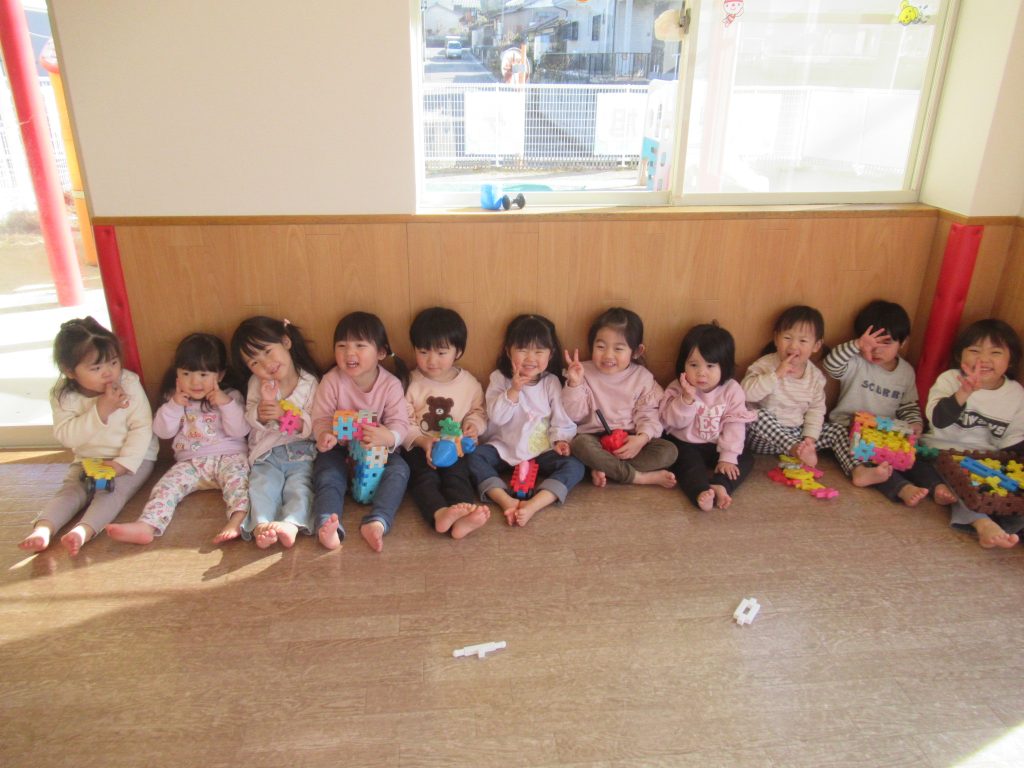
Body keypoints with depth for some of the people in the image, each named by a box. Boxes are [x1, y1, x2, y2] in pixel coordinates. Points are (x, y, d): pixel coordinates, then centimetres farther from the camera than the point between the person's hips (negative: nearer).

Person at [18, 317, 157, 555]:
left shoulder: (129, 384, -14)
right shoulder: (63, 395, -8)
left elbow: (142, 428, -17)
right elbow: (65, 436, -16)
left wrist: (123, 463, -25)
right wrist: (100, 411, -27)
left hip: (133, 458, -4)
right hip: (87, 460, 4)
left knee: (112, 490, -26)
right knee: (70, 490, -17)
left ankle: (84, 531, -44)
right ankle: (42, 530, -31)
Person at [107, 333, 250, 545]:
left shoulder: (231, 396, 4)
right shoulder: (174, 399, 13)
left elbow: (239, 431, -7)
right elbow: (163, 431, 5)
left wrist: (225, 403, -18)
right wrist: (175, 405, -8)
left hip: (228, 456, -4)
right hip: (190, 462, 4)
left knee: (236, 474, -34)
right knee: (167, 484, -20)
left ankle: (238, 518, -56)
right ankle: (146, 526, -38)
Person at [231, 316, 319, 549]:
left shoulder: (311, 382, -3)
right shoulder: (258, 383, 6)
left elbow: (312, 428, -7)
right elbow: (251, 422, 5)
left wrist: (283, 414, -22)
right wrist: (262, 408, -17)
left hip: (302, 451, -2)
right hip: (267, 453, 2)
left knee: (300, 486, -26)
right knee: (261, 486, -23)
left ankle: (291, 524, -46)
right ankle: (261, 526, -42)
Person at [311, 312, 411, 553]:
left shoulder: (390, 384, -12)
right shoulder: (332, 381, -11)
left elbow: (400, 423, -17)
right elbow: (321, 418, -10)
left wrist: (389, 438, -43)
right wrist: (324, 435, -36)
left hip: (378, 450, 0)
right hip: (339, 449, 0)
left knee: (399, 469, -25)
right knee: (327, 475, -27)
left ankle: (376, 522, -40)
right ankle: (328, 524, -46)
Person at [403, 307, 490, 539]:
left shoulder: (469, 383, 7)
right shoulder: (411, 383, 1)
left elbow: (478, 411, 16)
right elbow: (403, 422, -3)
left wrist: (473, 424, -9)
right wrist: (423, 441, -21)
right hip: (419, 448, 0)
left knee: (457, 474, -27)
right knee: (425, 477, -28)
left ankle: (462, 517, -53)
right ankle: (440, 513, -55)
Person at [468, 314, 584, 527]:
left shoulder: (551, 382, 2)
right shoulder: (499, 378, 0)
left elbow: (560, 417, 1)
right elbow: (496, 417, -10)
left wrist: (561, 439, -18)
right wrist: (513, 390, -21)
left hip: (542, 451, 0)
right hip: (504, 449, 0)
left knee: (574, 466, -26)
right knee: (473, 456, -26)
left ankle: (534, 505, -42)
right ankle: (506, 501, -40)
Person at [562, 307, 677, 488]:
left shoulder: (642, 377, 1)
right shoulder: (585, 372, -1)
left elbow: (648, 414, -3)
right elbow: (574, 415, -5)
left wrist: (643, 438, -22)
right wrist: (574, 384, -19)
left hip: (630, 441, 2)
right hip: (595, 438, -1)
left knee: (668, 451, -21)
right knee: (580, 443, -35)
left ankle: (604, 471, -25)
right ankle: (640, 477, -25)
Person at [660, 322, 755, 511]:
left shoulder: (732, 390, -9)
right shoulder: (678, 389, -9)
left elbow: (734, 425, -11)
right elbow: (673, 422, -16)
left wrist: (728, 457, -19)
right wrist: (687, 399, -30)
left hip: (716, 447, 2)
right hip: (685, 445, -2)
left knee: (745, 460, -17)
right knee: (688, 463, -30)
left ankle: (720, 486, -37)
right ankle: (701, 492, -50)